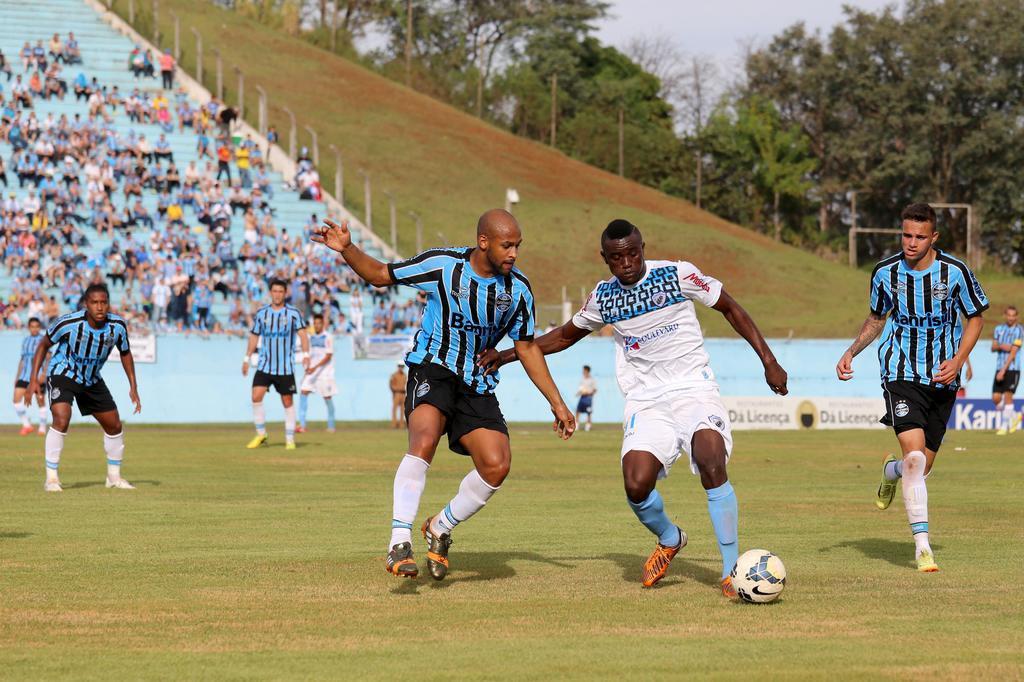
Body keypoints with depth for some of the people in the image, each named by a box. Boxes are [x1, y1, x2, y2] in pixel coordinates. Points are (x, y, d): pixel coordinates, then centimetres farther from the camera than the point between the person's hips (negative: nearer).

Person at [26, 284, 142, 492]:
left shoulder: (117, 325, -17)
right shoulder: (69, 323, -28)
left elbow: (125, 353, 3)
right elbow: (44, 344, -10)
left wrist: (133, 387, 1)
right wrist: (34, 378, -14)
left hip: (92, 379, 5)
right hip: (62, 374, -5)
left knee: (114, 426, 8)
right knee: (61, 419, -28)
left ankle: (114, 477, 30)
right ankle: (51, 478, -19)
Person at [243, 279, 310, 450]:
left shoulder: (293, 313, -2)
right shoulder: (261, 313, 6)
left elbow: (302, 333, -10)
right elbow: (254, 336, 15)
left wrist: (306, 354, -24)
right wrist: (247, 359, 14)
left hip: (285, 367, -2)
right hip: (264, 365, 2)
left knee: (287, 402, 2)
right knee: (256, 396, -14)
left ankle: (290, 439, 11)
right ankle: (261, 434, -1)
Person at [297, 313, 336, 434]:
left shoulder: (328, 337, -8)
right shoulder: (311, 337, 10)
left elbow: (328, 356, -13)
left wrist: (315, 367, -21)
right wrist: (307, 366, 7)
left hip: (325, 372, -5)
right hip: (311, 370, 5)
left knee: (327, 397, 0)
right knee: (303, 392, -11)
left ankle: (331, 426, 15)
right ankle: (302, 424, -13)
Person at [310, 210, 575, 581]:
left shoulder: (518, 288, -1)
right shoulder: (441, 264, -10)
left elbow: (527, 348, 11)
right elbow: (380, 275, 2)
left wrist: (556, 402, 11)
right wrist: (347, 249, -15)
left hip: (477, 385, 4)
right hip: (432, 371, -4)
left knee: (497, 465, -13)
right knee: (424, 440, -32)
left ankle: (441, 528, 12)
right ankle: (400, 541, -32)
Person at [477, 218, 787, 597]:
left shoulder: (677, 274, -4)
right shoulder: (603, 296, 7)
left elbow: (730, 307, 7)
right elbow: (566, 334, 24)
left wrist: (768, 361, 2)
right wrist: (507, 355, 17)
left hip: (695, 391, -3)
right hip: (645, 402, 3)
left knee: (712, 465, -28)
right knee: (636, 485, -19)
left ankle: (732, 570, -17)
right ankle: (669, 540, 16)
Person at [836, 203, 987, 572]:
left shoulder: (955, 271, -8)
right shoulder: (886, 272, -4)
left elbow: (975, 318, 5)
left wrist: (958, 361, -9)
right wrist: (851, 353, 2)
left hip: (942, 379, 1)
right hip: (901, 373, -1)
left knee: (922, 466, 6)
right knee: (914, 456, -20)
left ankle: (890, 472, 45)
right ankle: (922, 544, -14)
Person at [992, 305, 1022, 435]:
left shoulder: (1019, 330, -7)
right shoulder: (999, 329, 11)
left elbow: (1013, 352, -13)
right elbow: (993, 348, 10)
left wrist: (1003, 371, -18)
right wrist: (1001, 346, -14)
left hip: (1012, 369, -5)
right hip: (1000, 368, 5)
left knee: (1008, 396, -9)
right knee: (996, 398, 0)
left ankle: (1004, 426, -1)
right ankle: (1014, 417, 23)